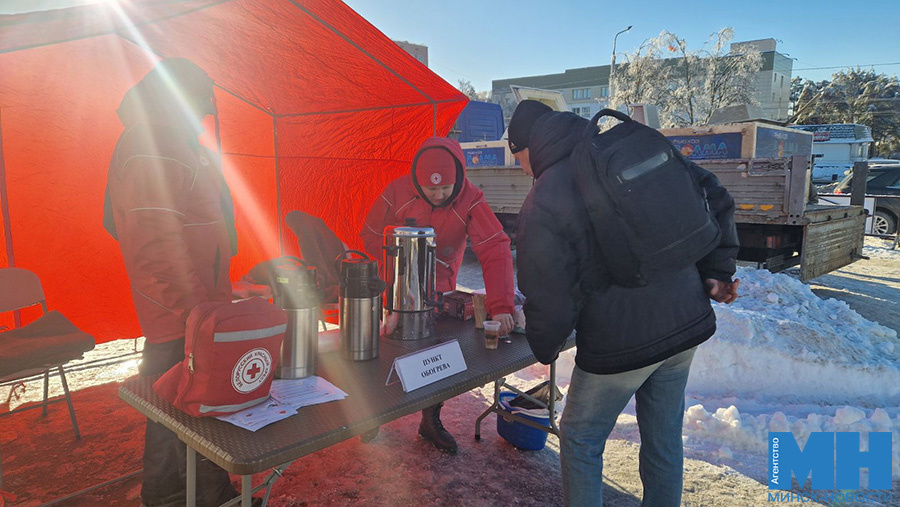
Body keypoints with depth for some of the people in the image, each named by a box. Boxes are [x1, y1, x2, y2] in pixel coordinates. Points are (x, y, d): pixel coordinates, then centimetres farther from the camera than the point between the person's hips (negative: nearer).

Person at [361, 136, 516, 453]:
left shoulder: (470, 201, -20)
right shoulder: (398, 192, -18)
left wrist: (501, 306, -41)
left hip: (439, 289, 1)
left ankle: (431, 421, 25)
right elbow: (371, 235, -6)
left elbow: (496, 249, -29)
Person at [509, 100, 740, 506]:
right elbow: (715, 199, 5)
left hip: (620, 344, -6)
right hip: (687, 322, 7)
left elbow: (550, 299, -15)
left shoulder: (542, 205, -15)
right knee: (664, 437, 22)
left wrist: (545, 349, 4)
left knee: (580, 440, 16)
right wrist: (717, 270, 10)